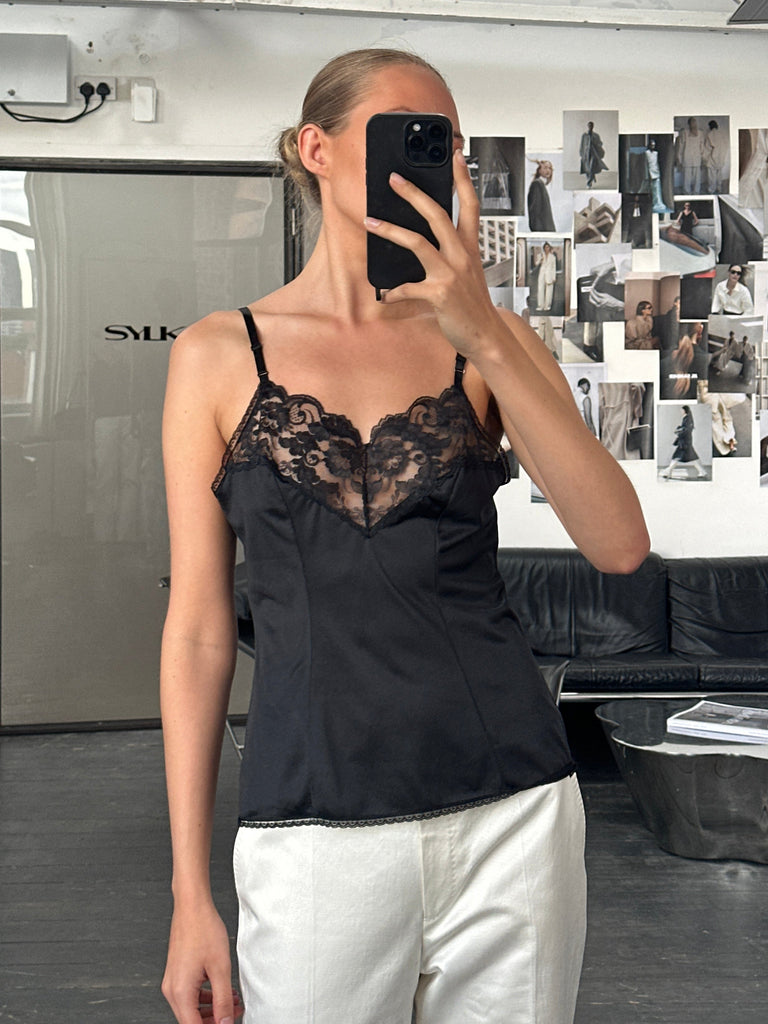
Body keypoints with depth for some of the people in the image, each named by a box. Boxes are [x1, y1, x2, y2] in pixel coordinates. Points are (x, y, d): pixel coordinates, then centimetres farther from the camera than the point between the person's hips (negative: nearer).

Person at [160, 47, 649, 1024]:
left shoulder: (488, 338, 4)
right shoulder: (219, 354, 2)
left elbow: (619, 543, -9)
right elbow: (200, 626, 2)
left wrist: (484, 338, -19)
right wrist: (191, 894, 2)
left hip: (511, 813, 2)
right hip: (317, 828, -1)